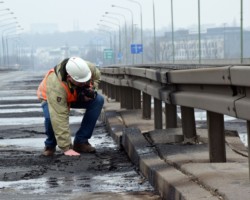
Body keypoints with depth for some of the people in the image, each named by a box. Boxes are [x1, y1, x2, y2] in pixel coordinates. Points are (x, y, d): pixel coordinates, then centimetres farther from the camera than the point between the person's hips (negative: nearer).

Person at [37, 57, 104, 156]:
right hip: (50, 97, -5)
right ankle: (50, 145, -3)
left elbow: (96, 75, -3)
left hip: (77, 96, 5)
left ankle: (80, 141, -9)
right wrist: (66, 148, -48)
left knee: (98, 100, -21)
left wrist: (92, 89, -24)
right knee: (51, 116, -38)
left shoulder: (88, 68, -32)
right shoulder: (56, 85, -45)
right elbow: (60, 117, -47)